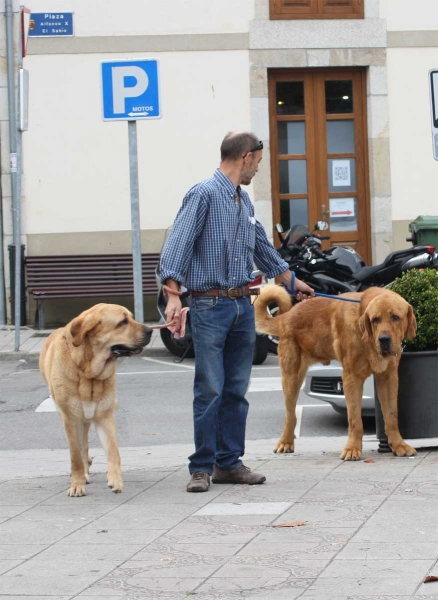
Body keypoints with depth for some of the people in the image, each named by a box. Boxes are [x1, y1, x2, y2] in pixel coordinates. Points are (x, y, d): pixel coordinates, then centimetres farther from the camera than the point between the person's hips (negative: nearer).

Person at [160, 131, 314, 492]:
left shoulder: (245, 202, 16)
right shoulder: (204, 195, -8)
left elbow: (263, 248, 31)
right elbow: (178, 245, -16)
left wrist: (292, 281, 41)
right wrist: (173, 296, -26)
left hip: (244, 305, 8)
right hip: (211, 304, -8)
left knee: (237, 390, 8)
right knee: (210, 389, -7)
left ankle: (229, 463, 14)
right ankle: (202, 468, -2)